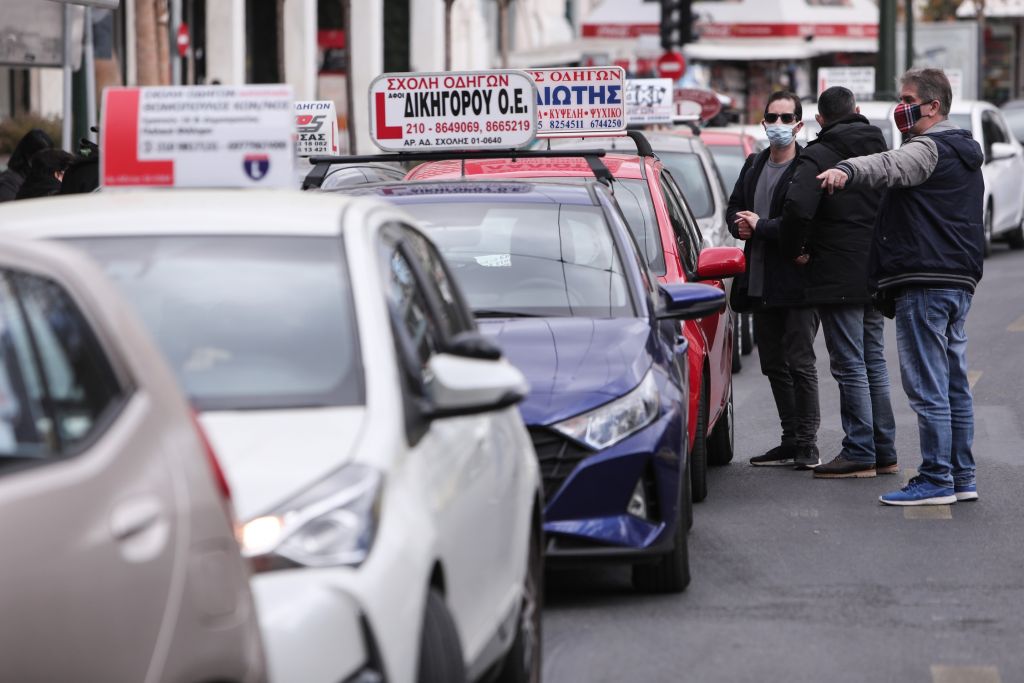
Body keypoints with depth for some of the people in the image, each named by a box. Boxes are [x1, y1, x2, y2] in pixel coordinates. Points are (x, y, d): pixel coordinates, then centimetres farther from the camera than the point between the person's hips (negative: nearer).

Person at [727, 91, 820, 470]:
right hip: (761, 282, 8)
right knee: (774, 364, 12)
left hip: (797, 282, -8)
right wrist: (741, 226, -1)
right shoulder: (753, 165, 15)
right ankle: (791, 440, 20)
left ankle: (807, 443, 0)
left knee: (800, 363, -6)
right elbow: (734, 209, 22)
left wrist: (761, 226, -15)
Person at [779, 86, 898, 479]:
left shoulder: (818, 156, -12)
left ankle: (859, 454, -2)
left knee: (850, 367, -3)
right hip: (875, 276, 7)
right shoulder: (882, 150, 10)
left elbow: (797, 207, -27)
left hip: (838, 279, -7)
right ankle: (884, 452, 18)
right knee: (874, 362, 14)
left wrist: (795, 251, -11)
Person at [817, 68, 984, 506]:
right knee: (954, 385, 12)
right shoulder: (965, 153, 22)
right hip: (960, 281, 10)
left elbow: (891, 166, -32)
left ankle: (936, 480, -9)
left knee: (927, 387, -8)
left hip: (924, 284, -10)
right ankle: (962, 478, 16)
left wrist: (846, 171, -49)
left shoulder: (929, 149, -11)